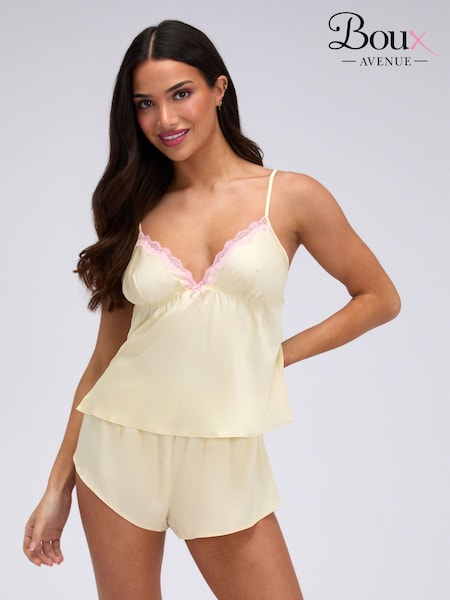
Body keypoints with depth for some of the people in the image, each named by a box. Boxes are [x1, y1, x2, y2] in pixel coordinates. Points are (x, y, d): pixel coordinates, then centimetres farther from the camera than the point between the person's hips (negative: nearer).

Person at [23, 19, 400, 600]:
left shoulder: (290, 197, -2)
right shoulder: (134, 211, 4)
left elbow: (379, 298, 6)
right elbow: (106, 356, 6)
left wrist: (278, 353, -3)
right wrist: (58, 486, 6)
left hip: (226, 462, -1)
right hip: (120, 447, 2)